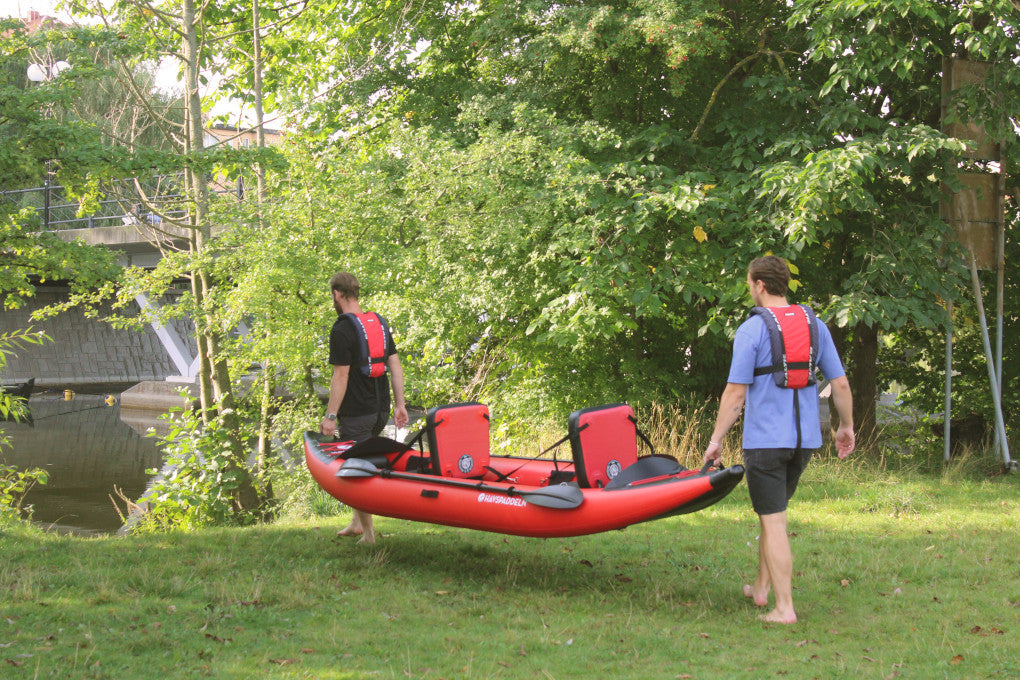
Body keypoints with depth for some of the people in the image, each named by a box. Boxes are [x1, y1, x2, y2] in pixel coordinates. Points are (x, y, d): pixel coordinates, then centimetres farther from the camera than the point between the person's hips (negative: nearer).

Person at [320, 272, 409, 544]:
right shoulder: (379, 322, 10)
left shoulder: (342, 330, -14)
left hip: (355, 413, -8)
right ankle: (357, 522, 27)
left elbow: (341, 376, -18)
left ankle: (368, 534, 4)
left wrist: (330, 415, -15)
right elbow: (395, 365, 8)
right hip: (380, 409, 8)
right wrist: (400, 404, 10)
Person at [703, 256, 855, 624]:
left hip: (764, 439, -6)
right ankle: (761, 588, 30)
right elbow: (840, 383, 7)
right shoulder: (815, 325, 7)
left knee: (773, 521, -2)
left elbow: (736, 392, -12)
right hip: (805, 438, 6)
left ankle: (784, 608, -3)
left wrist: (716, 439, -4)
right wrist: (846, 426, 20)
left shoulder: (751, 330, -9)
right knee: (773, 513, 21)